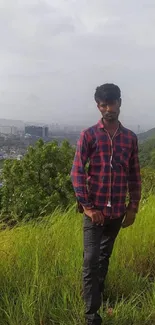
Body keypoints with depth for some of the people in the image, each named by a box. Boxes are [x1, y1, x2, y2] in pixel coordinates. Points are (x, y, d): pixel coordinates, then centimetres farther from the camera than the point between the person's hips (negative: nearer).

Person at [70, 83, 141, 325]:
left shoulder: (130, 138, 5)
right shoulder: (88, 135, -5)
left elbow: (134, 176, 9)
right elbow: (77, 172, -9)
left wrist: (133, 207, 5)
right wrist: (87, 207, -14)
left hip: (117, 211, 3)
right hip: (95, 210, -3)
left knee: (105, 257, 18)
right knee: (91, 259, -4)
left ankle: (98, 292, 39)